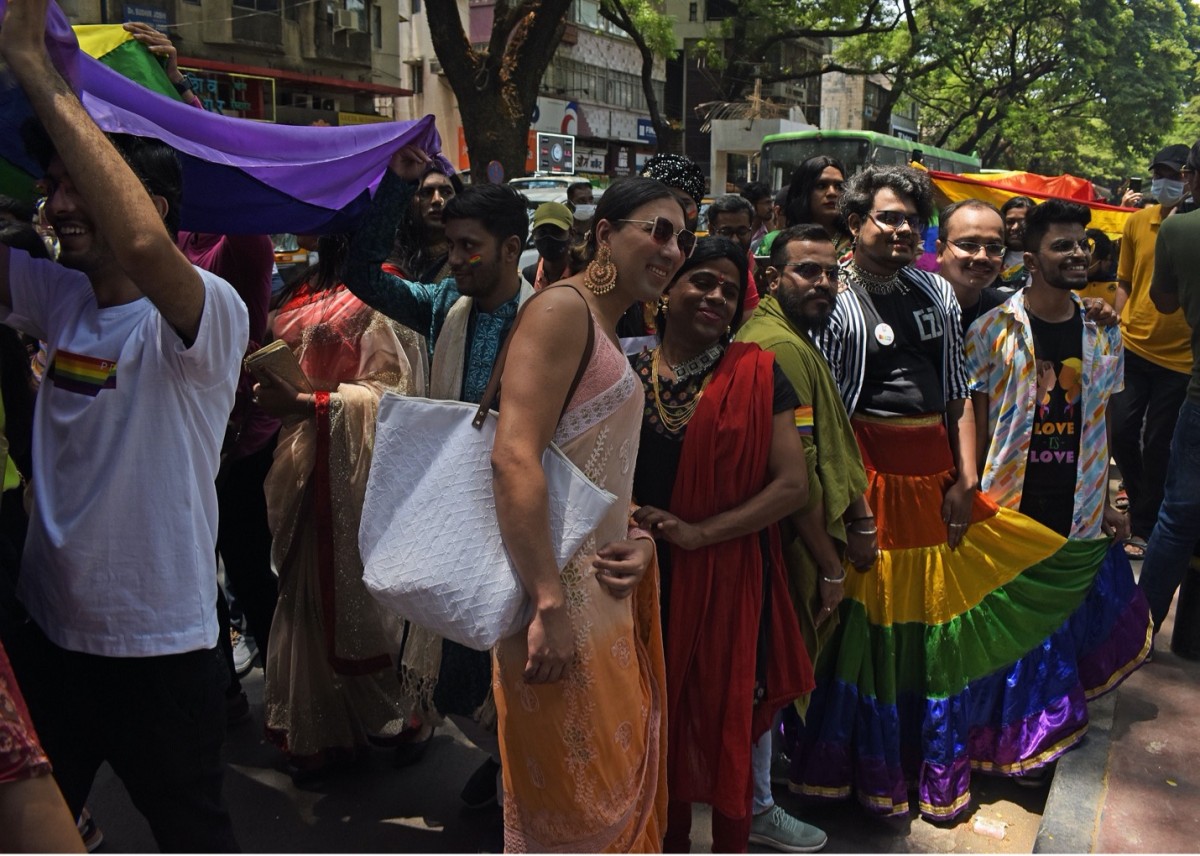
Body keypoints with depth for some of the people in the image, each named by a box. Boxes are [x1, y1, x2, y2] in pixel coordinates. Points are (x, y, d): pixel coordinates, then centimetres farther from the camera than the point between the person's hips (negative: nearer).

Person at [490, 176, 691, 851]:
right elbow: (514, 457, -25)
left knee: (620, 780, 23)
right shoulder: (562, 309, -14)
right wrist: (549, 608, -28)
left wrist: (641, 537, -1)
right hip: (563, 592, -10)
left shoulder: (608, 333, 16)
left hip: (608, 587, 10)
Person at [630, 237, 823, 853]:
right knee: (664, 710, 11)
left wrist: (700, 533, -17)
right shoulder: (628, 376, -1)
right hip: (649, 572, 1)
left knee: (730, 705, 10)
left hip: (729, 572, -1)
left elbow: (792, 485, -10)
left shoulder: (756, 376, -4)